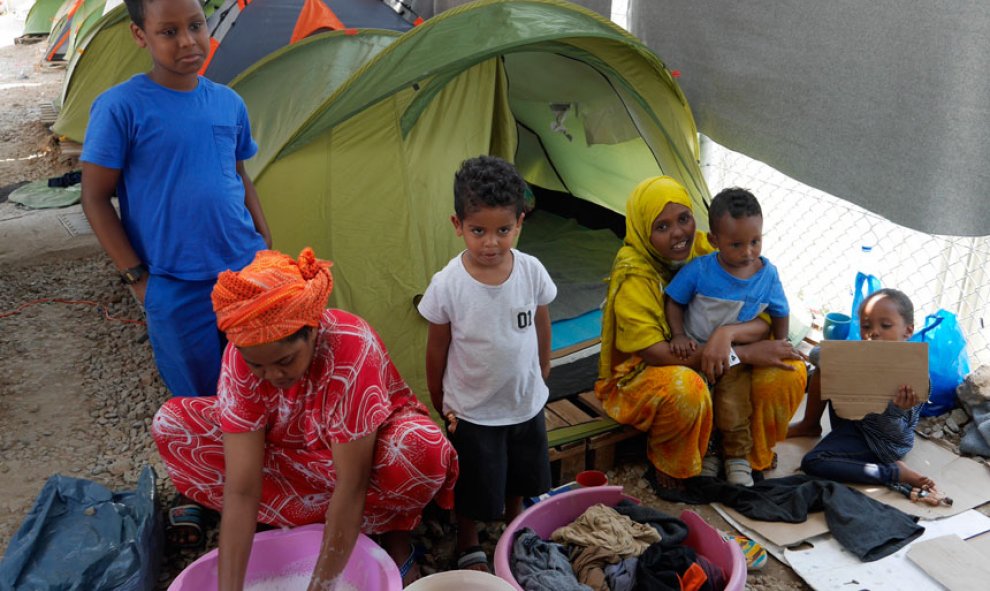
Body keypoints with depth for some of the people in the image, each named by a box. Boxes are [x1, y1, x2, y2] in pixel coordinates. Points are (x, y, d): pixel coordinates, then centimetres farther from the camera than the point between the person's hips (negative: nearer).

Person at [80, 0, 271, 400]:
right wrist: (136, 276, -9)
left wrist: (267, 248, 13)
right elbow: (95, 198, -7)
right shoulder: (120, 107, -12)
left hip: (247, 271, 4)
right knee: (200, 400, 10)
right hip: (176, 290, -4)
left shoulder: (230, 103, 3)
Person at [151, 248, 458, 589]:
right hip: (291, 450, 4)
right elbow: (240, 489, -26)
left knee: (421, 452, -39)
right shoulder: (242, 356, -25)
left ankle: (392, 527, -5)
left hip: (370, 444, -4)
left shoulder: (351, 350, -36)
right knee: (172, 426, -14)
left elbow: (350, 487, -34)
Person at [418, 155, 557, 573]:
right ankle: (469, 549, 42)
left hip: (527, 404, 3)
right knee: (474, 491, 13)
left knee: (519, 480, 24)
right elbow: (437, 348, -9)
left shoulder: (532, 272, -16)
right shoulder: (447, 285, -23)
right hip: (472, 411, -3)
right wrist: (440, 406, -1)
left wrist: (541, 375, 11)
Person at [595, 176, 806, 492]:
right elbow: (655, 353, -27)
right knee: (684, 388, -39)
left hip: (710, 365, 5)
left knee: (789, 370, -16)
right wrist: (745, 353, -28)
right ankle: (665, 461, -7)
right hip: (644, 375, -5)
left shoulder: (706, 251, -8)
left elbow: (763, 322, -10)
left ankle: (753, 454, 8)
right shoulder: (633, 276, -23)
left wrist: (726, 333, -36)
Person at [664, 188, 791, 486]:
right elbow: (673, 302, -4)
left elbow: (779, 313, 9)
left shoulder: (768, 274, -7)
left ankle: (738, 456, 13)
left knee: (733, 407, -15)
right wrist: (678, 336, -15)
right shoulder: (698, 269, -16)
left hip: (737, 357, 1)